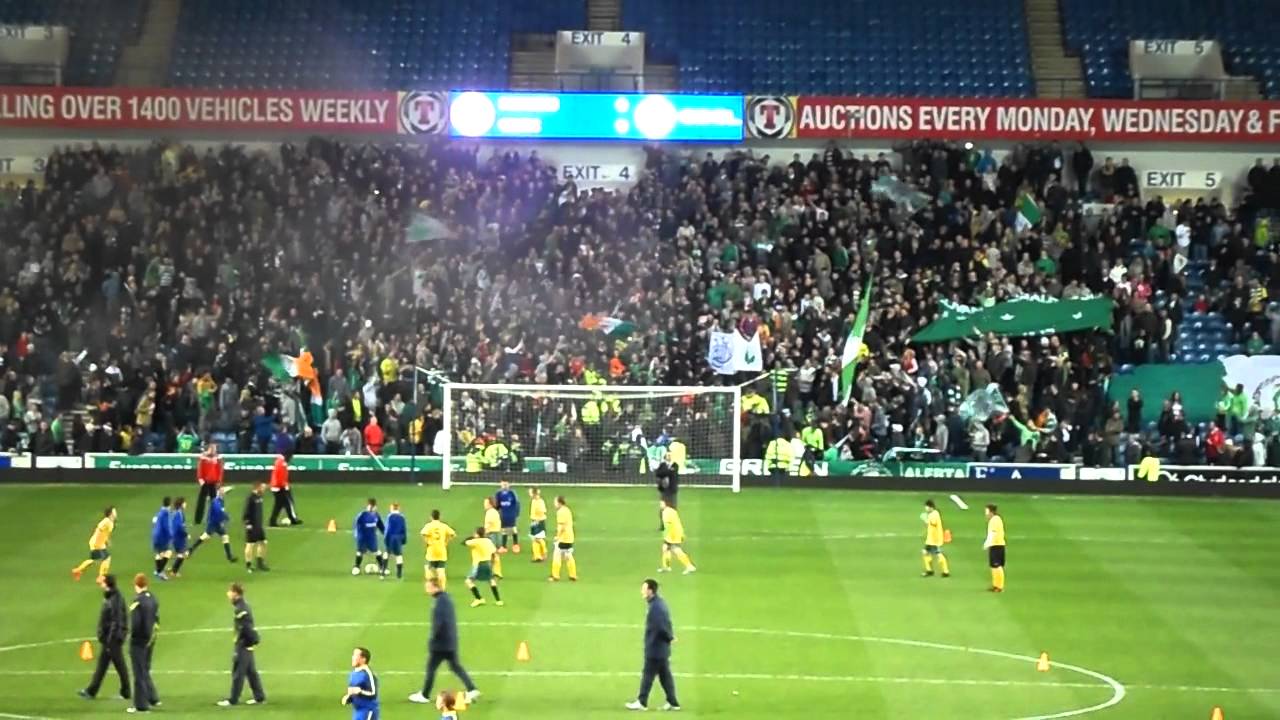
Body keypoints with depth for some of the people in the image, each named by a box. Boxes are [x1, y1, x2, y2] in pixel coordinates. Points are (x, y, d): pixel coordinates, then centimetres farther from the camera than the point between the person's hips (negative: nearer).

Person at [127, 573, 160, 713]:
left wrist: (132, 633, -5)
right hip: (150, 639, 7)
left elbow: (135, 624, -23)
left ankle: (141, 704, 8)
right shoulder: (153, 598, 1)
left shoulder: (137, 601, -22)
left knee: (139, 674, 2)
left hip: (138, 641, -7)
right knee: (145, 670, 22)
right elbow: (156, 618, 9)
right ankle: (152, 697, 23)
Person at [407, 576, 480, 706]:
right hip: (451, 642, 9)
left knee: (431, 668, 4)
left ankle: (424, 696, 15)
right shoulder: (447, 598, 9)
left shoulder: (440, 602, -21)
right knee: (456, 666, 13)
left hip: (441, 643, -9)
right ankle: (472, 690, 7)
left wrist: (431, 641, -16)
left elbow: (438, 624, -26)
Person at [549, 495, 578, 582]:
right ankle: (573, 576, 15)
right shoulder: (567, 510, 13)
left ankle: (555, 576, 0)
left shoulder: (560, 512, -16)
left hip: (563, 538, -9)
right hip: (569, 538, 9)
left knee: (557, 557, -2)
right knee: (569, 557, 14)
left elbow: (561, 526, -22)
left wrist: (558, 536, -14)